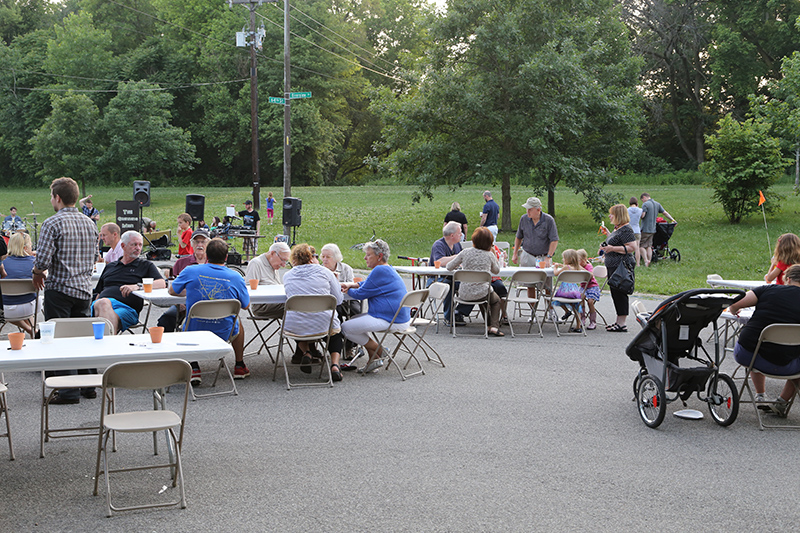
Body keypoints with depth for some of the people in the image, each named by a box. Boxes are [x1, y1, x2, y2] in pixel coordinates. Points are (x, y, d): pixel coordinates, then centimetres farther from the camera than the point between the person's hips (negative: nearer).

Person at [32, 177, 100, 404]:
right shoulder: (90, 223, 8)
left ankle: (68, 391, 0)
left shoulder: (52, 224, -13)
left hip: (59, 289, -6)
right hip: (84, 288, 6)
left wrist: (37, 275, 2)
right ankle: (89, 385, 19)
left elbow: (42, 260, -18)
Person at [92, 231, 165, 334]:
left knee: (115, 317, -38)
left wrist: (138, 286, -11)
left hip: (127, 308, -2)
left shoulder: (146, 266, 21)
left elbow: (162, 284, 4)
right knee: (104, 303, -37)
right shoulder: (109, 267, 32)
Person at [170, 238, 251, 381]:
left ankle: (193, 369, 20)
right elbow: (246, 305, 6)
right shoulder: (235, 278, -10)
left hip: (195, 332, -1)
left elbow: (172, 291, 8)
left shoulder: (190, 271, -10)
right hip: (224, 334, 1)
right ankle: (239, 367, 43)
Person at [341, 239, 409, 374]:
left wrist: (347, 290, 7)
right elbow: (367, 284, 30)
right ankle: (373, 359, 16)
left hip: (391, 321, -11)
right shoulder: (388, 269, 17)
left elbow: (361, 294, -14)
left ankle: (380, 352, 2)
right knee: (354, 320, 24)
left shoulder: (380, 271, -17)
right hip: (398, 317, 11)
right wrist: (351, 284, 10)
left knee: (346, 328, -9)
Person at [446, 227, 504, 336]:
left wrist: (460, 265, 26)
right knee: (497, 301, 29)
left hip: (464, 294, 2)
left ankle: (489, 325, 31)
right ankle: (494, 326, 8)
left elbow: (449, 267, 5)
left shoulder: (465, 252, -4)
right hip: (481, 292, -2)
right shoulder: (489, 255, -5)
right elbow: (496, 271, 15)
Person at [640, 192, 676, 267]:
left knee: (642, 246, -1)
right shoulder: (657, 204, 12)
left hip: (645, 229, -7)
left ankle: (646, 260, -15)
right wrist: (673, 220, 15)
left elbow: (642, 215, -20)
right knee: (649, 246, 11)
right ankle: (649, 262, 9)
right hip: (652, 229, 7)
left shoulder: (645, 204, -10)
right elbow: (665, 212, 11)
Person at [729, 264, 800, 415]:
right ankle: (781, 402, 26)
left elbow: (734, 304, -4)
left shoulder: (769, 289, 1)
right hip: (779, 366, -2)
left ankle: (760, 395, 37)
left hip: (744, 355, 2)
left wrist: (733, 310, 20)